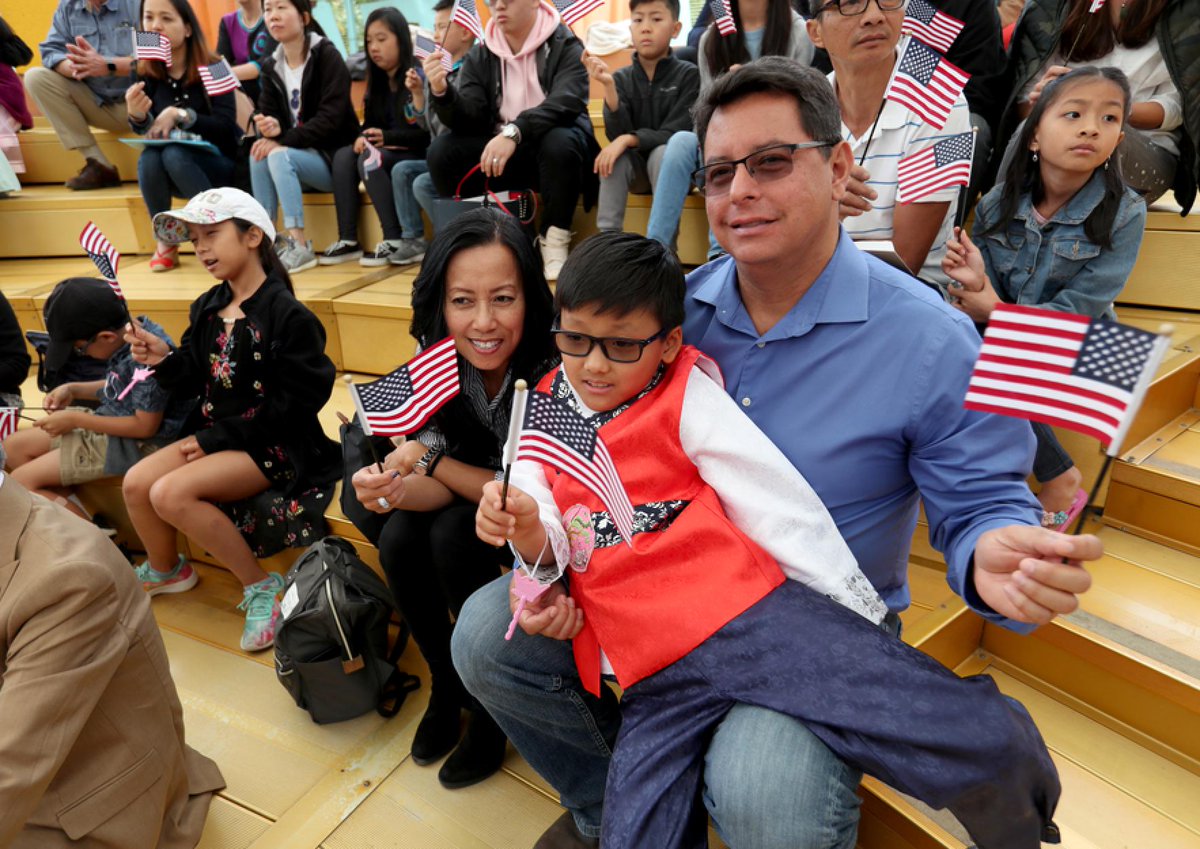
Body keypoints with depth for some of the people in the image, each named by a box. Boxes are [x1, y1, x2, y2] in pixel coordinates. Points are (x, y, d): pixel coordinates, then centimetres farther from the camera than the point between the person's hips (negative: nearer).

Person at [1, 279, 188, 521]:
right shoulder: (129, 332, -1)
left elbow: (145, 426, -25)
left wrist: (76, 420, -16)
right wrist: (73, 390, 4)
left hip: (137, 442, -10)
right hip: (114, 421, 10)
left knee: (21, 483, -8)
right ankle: (70, 513, 2)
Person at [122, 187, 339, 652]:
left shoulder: (286, 314, -17)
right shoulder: (206, 308, 8)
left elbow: (294, 404, -19)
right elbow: (197, 381, 13)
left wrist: (219, 438, -16)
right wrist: (164, 360, -9)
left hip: (275, 445, -8)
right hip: (215, 434, 8)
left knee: (171, 493, -23)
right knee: (136, 483, -4)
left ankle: (260, 586, -7)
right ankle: (165, 570, 27)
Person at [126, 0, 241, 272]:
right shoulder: (146, 73, -1)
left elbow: (226, 128, -19)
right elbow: (147, 132, -5)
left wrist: (179, 114, -31)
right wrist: (136, 116, -27)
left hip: (221, 164, -3)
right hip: (175, 175, 3)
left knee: (174, 153, -31)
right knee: (149, 157, -28)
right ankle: (165, 242, -13)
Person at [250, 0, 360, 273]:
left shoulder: (327, 56, -10)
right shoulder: (271, 66, 9)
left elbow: (331, 118, -19)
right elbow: (267, 112, 4)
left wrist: (283, 139, -23)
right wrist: (269, 128, -22)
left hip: (335, 157, -5)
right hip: (300, 157, 5)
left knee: (279, 156, -29)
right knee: (258, 154, -22)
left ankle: (300, 246, -31)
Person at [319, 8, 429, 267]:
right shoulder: (377, 81, 13)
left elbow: (428, 133, -15)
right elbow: (370, 124, 13)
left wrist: (387, 137, -25)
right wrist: (363, 138, -11)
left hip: (417, 156, -7)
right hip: (386, 153, 7)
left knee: (370, 159, -30)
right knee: (343, 156, -17)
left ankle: (395, 240, -28)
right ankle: (348, 240, -21)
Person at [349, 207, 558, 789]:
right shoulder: (437, 358, -16)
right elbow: (441, 482, -11)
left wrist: (430, 460, -24)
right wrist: (394, 487, -33)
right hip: (475, 492, 5)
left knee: (454, 536, -27)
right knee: (399, 541, -18)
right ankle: (446, 686, 8)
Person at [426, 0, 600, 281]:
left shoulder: (565, 45, -7)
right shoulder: (480, 55, 5)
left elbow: (565, 103, -25)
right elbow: (469, 119, -4)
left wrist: (514, 132, -38)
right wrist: (442, 93, -25)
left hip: (555, 150, -3)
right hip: (498, 151, 3)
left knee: (560, 141, -37)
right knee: (441, 151, -19)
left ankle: (554, 242, -18)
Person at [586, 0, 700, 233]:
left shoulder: (689, 74, -8)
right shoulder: (621, 78, -1)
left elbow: (675, 134, -15)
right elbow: (617, 135, -14)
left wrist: (629, 139, -28)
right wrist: (609, 85, -26)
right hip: (635, 169, 2)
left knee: (662, 152, -33)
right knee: (617, 156, -28)